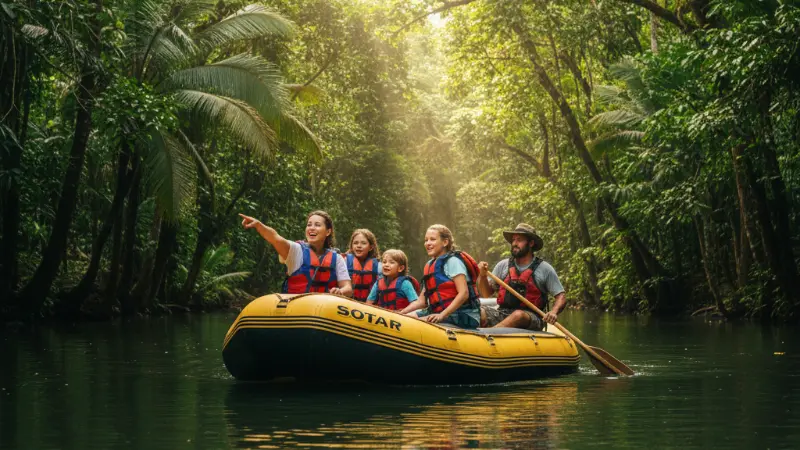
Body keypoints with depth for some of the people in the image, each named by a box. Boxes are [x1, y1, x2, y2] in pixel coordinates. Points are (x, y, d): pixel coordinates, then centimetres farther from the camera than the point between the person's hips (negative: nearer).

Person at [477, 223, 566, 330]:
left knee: (518, 315, -38)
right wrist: (482, 275, -3)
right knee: (479, 312, -26)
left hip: (531, 318, -3)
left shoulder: (544, 269, 7)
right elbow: (487, 293, 15)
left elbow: (561, 297, 7)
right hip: (503, 314, 3)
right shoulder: (503, 266, 15)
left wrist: (554, 312, -13)